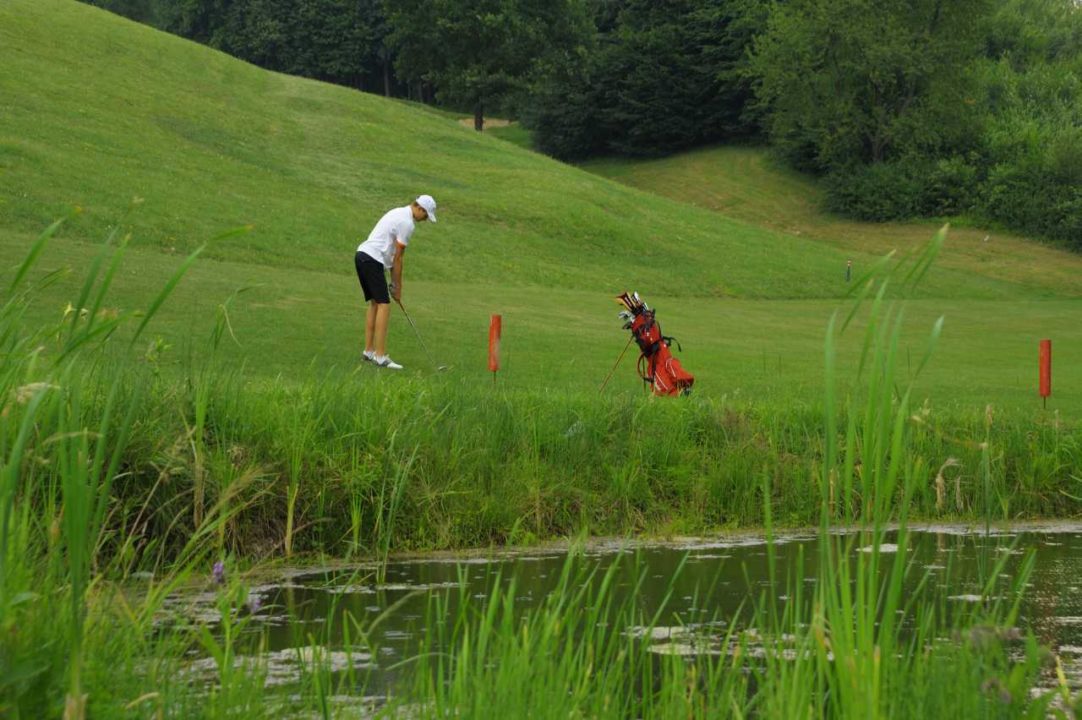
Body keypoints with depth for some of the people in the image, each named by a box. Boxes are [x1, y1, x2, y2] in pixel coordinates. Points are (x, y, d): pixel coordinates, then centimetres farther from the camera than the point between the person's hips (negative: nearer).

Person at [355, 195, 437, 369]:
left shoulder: (399, 213, 19)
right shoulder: (407, 223, -12)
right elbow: (398, 258, -8)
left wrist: (394, 282, 18)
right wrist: (398, 288, 0)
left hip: (362, 255, 10)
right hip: (372, 260, -10)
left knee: (374, 303, 15)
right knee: (383, 304, -11)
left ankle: (369, 351, 16)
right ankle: (380, 356, -15)